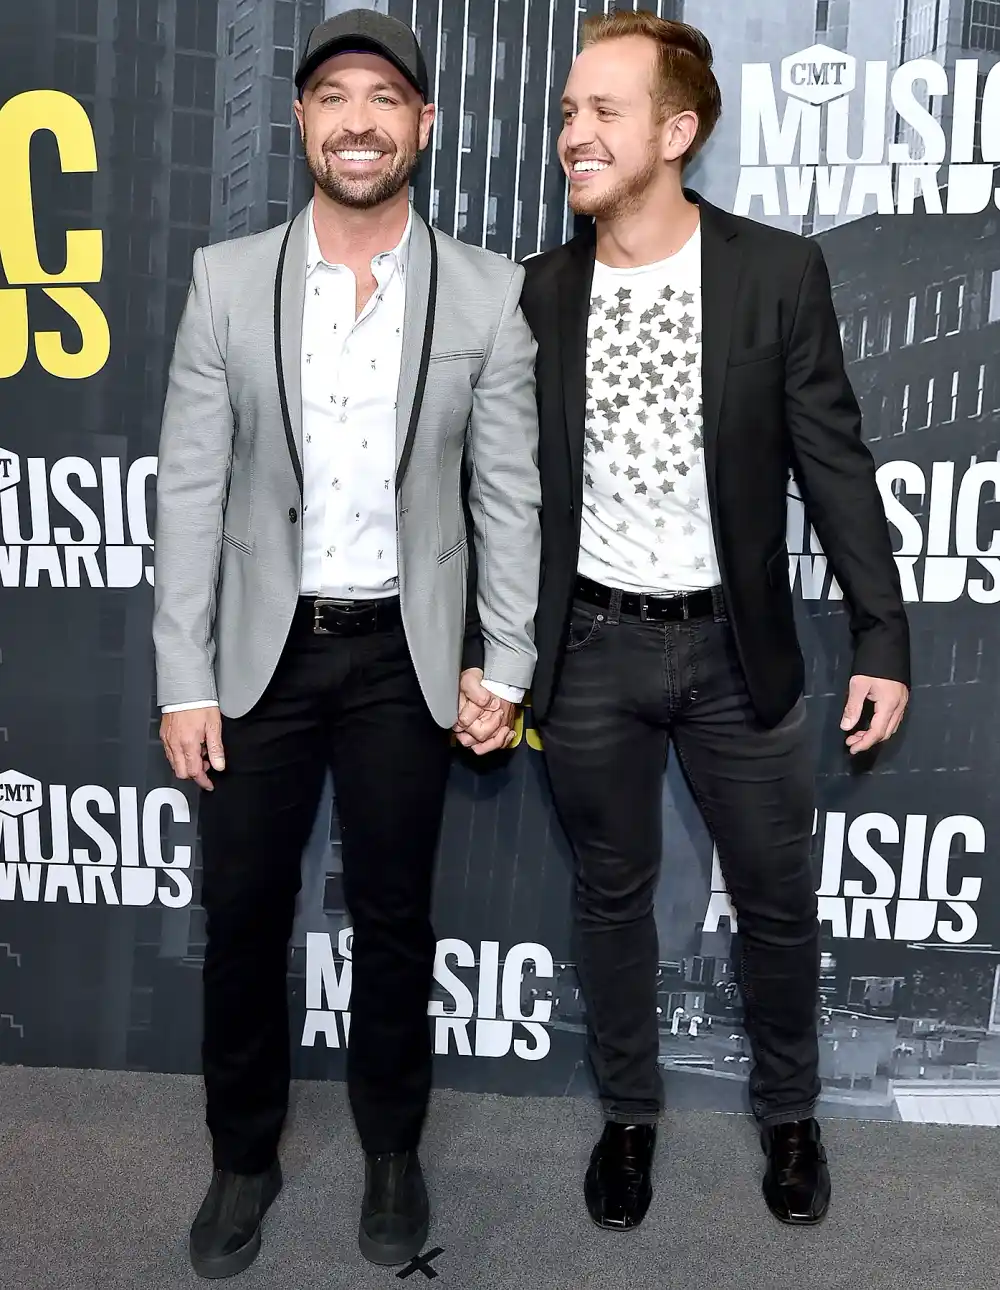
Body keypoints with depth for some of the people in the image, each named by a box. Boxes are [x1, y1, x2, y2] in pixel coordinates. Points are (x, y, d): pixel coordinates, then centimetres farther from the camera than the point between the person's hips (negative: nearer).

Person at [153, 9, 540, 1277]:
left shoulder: (487, 292, -4)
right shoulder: (226, 279, -2)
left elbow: (512, 493, 0)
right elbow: (189, 489, -3)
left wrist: (504, 667, -4)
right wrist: (184, 680, -6)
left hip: (404, 655, 0)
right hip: (261, 650, 1)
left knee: (393, 917, 12)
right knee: (242, 916, 10)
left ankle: (392, 1151, 35)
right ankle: (244, 1156, 33)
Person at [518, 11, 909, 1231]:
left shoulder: (779, 272, -7)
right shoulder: (536, 291, -2)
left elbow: (834, 463, -4)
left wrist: (881, 638, -5)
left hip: (736, 644, -1)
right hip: (589, 650, 1)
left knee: (776, 902, 13)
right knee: (612, 897, 15)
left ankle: (787, 1112, 40)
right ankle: (628, 1114, 39)